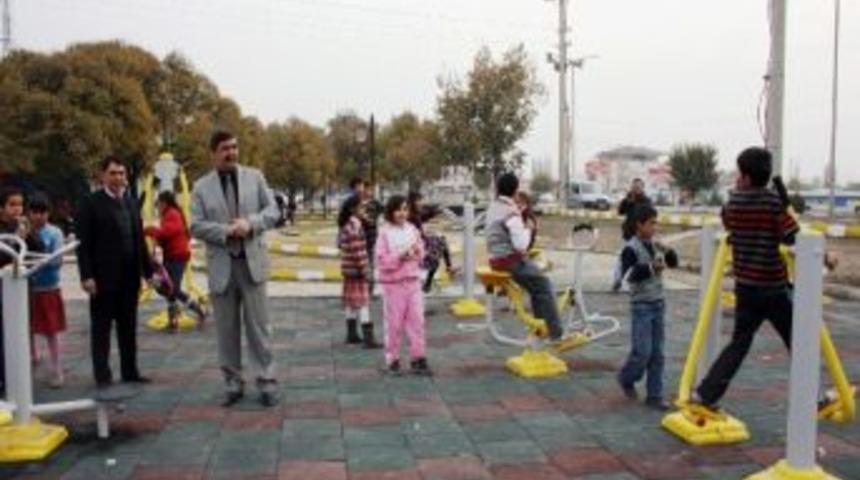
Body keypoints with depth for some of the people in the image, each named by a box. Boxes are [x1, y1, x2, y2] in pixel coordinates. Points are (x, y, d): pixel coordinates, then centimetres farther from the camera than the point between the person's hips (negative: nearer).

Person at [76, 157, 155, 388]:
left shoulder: (131, 202, 13)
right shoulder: (91, 202, -4)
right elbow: (83, 243, -9)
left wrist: (148, 271, 11)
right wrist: (86, 276, -16)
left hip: (129, 276, 5)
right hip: (103, 276, -5)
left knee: (129, 326, 11)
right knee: (101, 328, 3)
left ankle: (130, 371, 19)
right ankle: (102, 375, 9)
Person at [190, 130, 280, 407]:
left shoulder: (254, 177, 7)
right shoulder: (201, 187, 4)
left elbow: (272, 210, 3)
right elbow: (196, 226, -3)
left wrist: (250, 223, -15)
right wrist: (226, 231, -17)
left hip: (252, 262, 0)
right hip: (221, 266, 0)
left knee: (258, 325, 2)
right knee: (227, 329, 6)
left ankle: (267, 382, 9)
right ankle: (233, 384, 17)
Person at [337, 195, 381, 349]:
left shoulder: (345, 225, 11)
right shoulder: (355, 225, -18)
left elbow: (340, 243, 18)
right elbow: (357, 251, -23)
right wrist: (365, 270, -20)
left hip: (348, 269, 10)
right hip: (356, 270, -10)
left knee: (351, 301, 15)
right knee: (363, 302, -8)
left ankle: (352, 334, 24)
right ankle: (368, 338, -9)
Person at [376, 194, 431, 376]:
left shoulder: (412, 229, 8)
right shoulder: (385, 232, -6)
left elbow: (421, 254, 14)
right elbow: (381, 260, -12)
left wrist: (417, 252, -7)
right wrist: (400, 256, -22)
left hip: (413, 281, 4)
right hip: (393, 283, -4)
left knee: (417, 320, 2)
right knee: (394, 323, 3)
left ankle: (418, 359, 9)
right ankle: (393, 361, 14)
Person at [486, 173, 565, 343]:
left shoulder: (493, 208, 10)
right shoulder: (512, 213, -19)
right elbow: (520, 244, -24)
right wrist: (527, 230, -7)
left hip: (496, 259, 10)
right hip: (510, 260, -9)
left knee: (537, 284, 21)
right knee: (544, 287, -3)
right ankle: (556, 333, -3)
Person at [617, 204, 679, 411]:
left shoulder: (655, 244, 8)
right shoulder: (631, 248, -12)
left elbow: (673, 263, 15)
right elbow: (628, 274, -24)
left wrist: (668, 253, -4)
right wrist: (652, 267, -29)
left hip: (658, 304, 7)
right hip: (641, 306, -6)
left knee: (657, 354, 6)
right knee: (642, 352, -8)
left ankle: (654, 395, 13)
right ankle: (626, 379, 20)